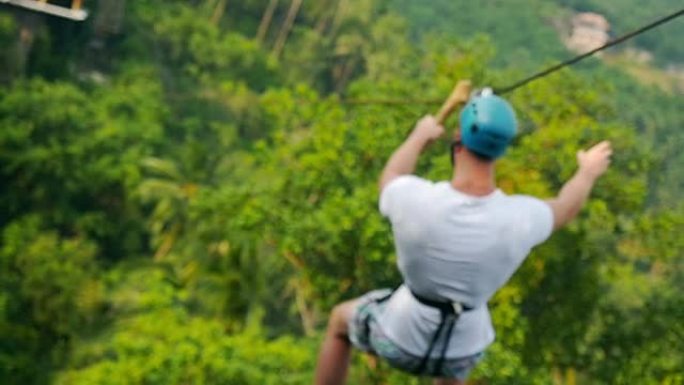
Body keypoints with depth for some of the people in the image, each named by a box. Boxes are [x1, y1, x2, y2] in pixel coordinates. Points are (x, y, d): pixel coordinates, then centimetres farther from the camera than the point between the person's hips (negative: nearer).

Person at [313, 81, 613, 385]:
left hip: (401, 337, -2)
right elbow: (564, 209, 2)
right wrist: (588, 172, 24)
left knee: (340, 319, 28)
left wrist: (419, 136, 16)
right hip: (463, 350, 2)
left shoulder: (415, 200, -30)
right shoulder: (520, 218, -24)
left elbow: (390, 177, -2)